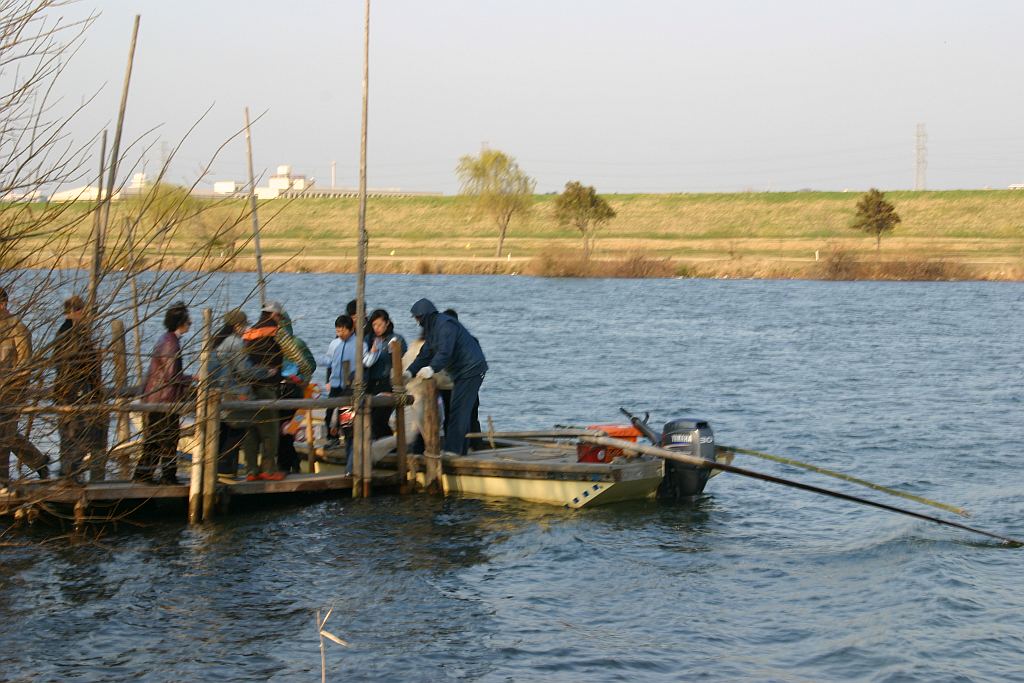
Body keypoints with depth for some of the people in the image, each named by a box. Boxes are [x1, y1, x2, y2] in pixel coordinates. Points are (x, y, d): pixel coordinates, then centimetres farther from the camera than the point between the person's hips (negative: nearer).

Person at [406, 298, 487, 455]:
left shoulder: (445, 325, -19)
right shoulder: (431, 328, 14)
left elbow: (445, 351, -33)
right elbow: (425, 353, 10)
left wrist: (432, 368, -47)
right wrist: (410, 372, -3)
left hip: (471, 369, -11)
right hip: (461, 371, 11)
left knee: (459, 408, -13)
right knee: (461, 409, 12)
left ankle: (453, 448, -15)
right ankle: (460, 448, 16)